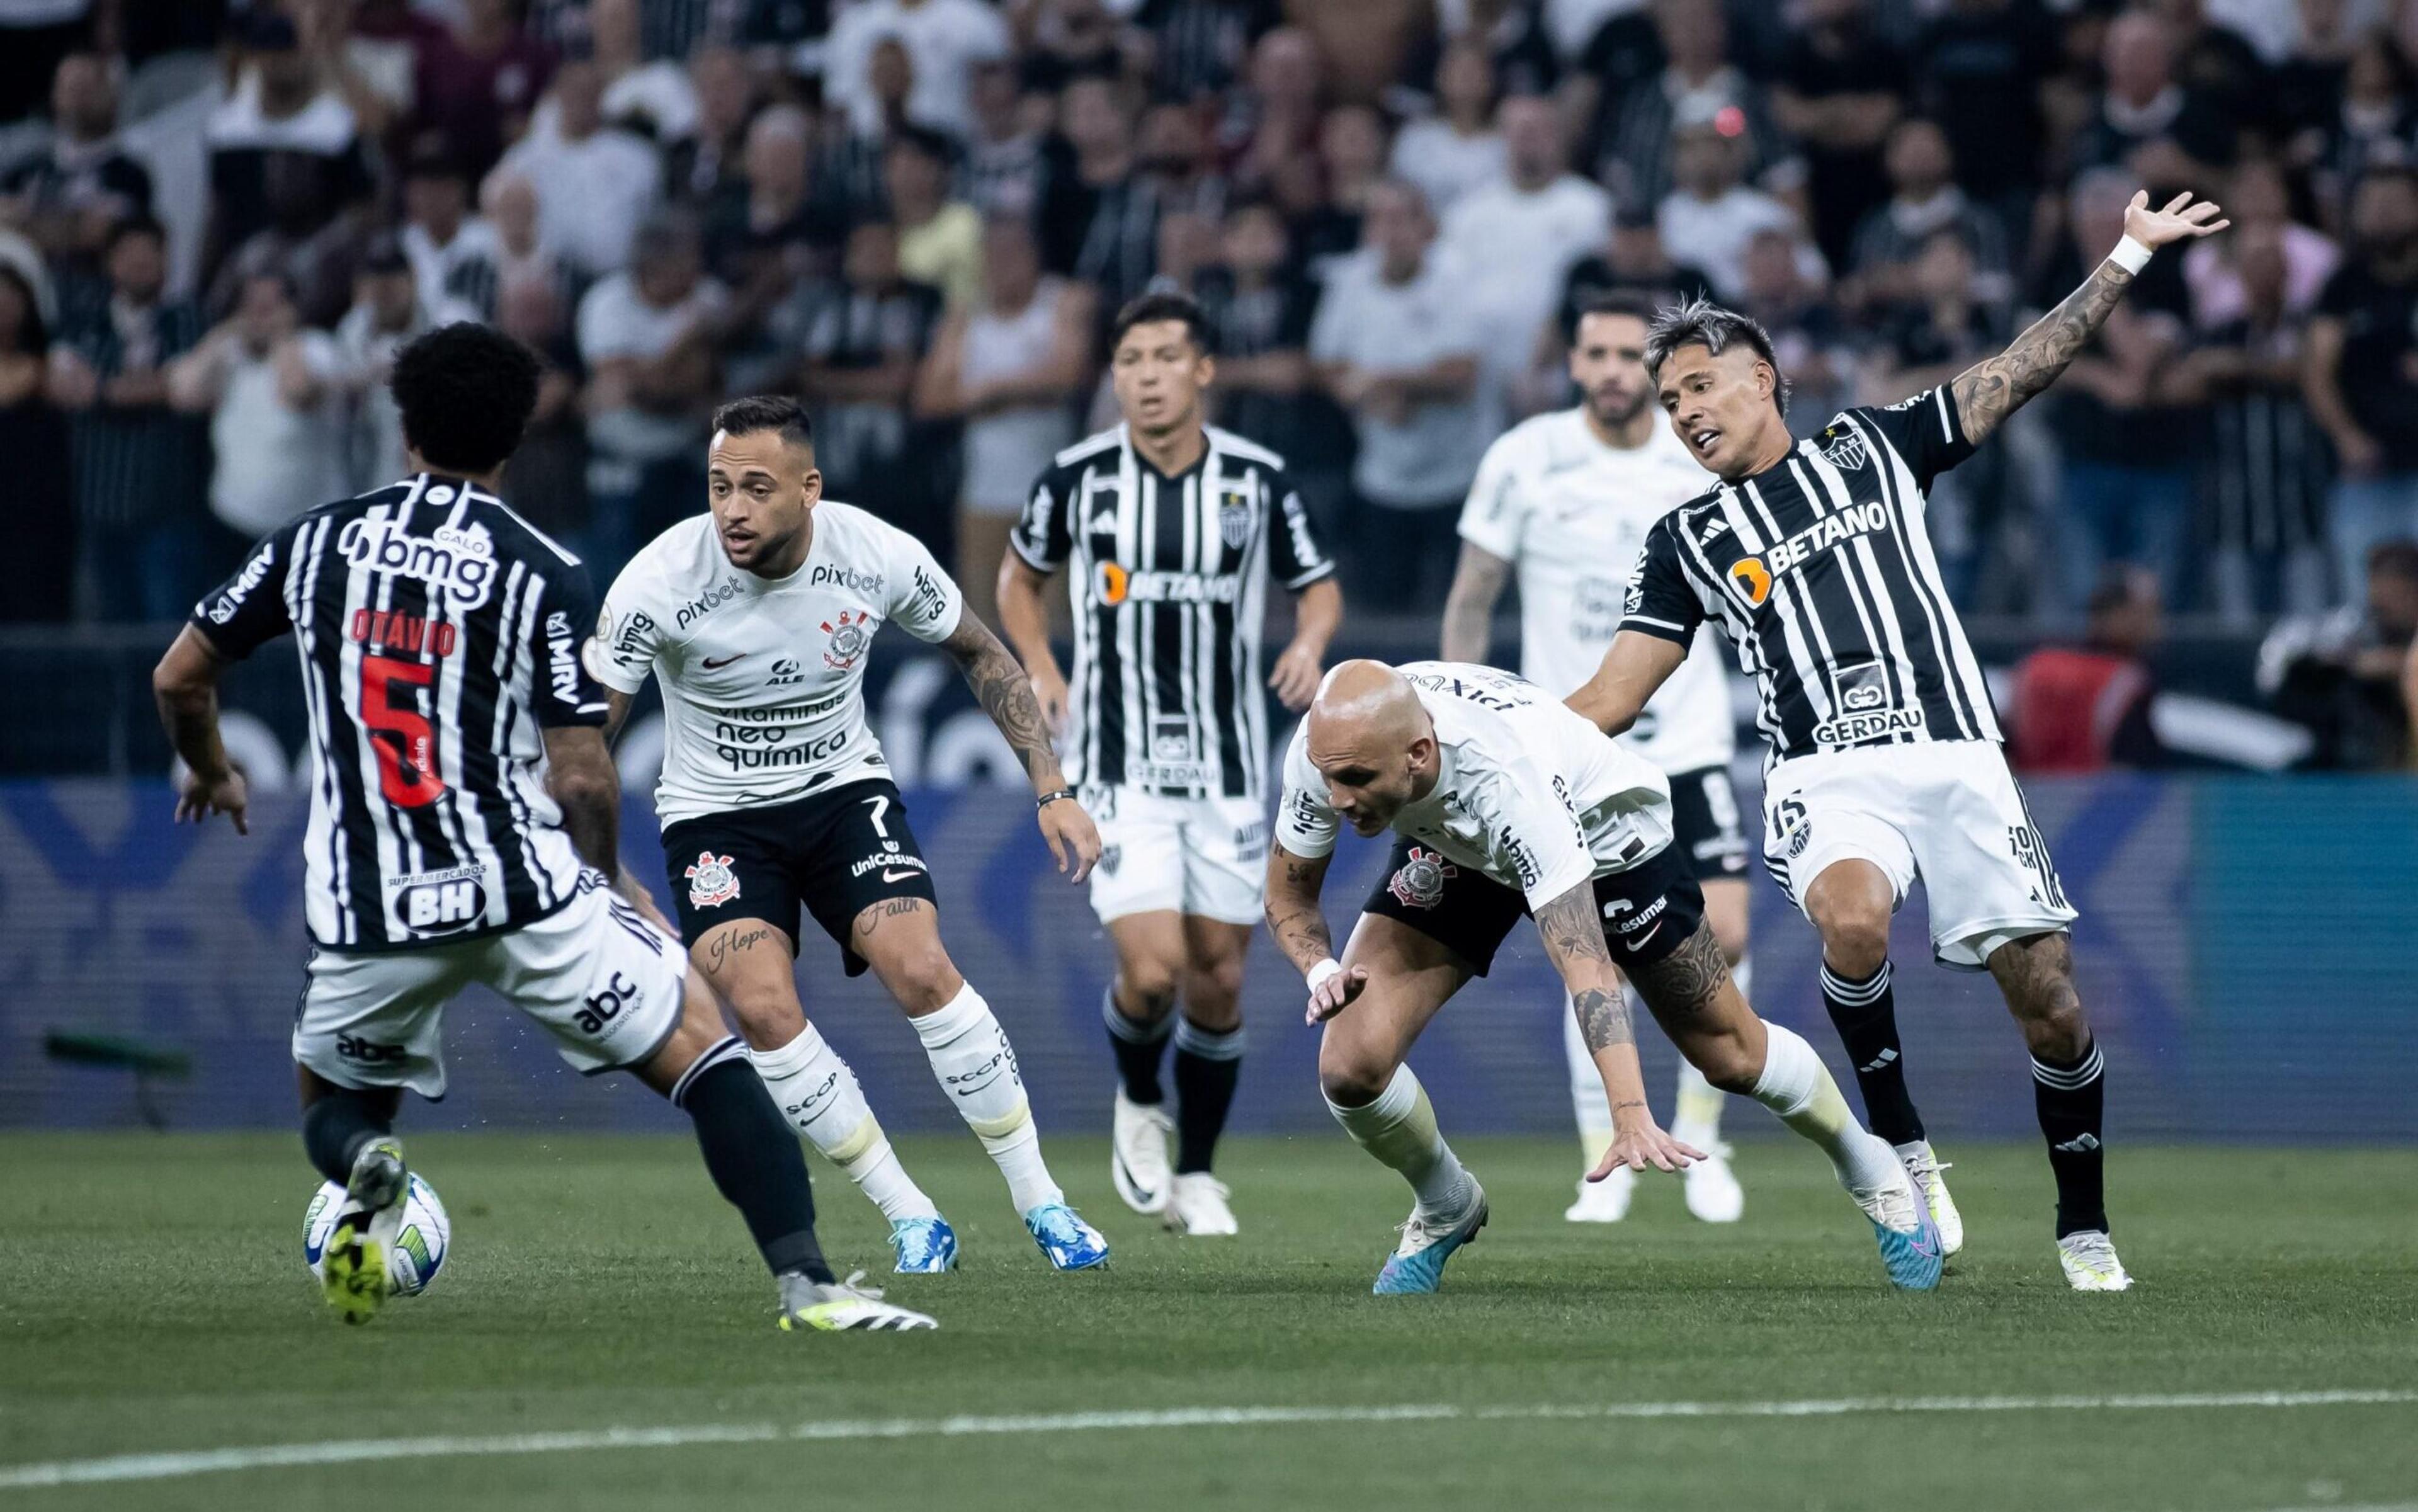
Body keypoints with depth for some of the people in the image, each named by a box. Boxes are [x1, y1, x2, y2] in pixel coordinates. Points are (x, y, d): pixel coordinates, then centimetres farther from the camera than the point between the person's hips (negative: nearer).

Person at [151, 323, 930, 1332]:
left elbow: (178, 679, 11)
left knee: (336, 1109, 26)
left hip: (365, 908, 3)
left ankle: (365, 1167, -11)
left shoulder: (317, 540, 5)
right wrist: (610, 887, 12)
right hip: (522, 889, -3)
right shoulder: (544, 575, -4)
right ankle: (805, 1282, -8)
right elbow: (581, 776, -8)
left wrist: (209, 772, 33)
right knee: (703, 1048, 8)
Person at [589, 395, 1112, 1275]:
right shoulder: (659, 582, -23)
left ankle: (1041, 1202, -6)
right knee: (762, 1006, -23)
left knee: (922, 972, -21)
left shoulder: (880, 556, -16)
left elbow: (980, 654, 3)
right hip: (716, 815, -1)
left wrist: (1052, 791, -1)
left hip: (845, 791, 1)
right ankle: (912, 1222, -9)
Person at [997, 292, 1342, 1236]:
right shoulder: (1078, 477, -3)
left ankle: (1197, 1175, 23)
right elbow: (1021, 575, 16)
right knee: (1152, 971, -16)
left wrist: (1309, 643, -9)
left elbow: (1318, 586, 12)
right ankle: (1138, 1104, 17)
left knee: (1217, 982, 4)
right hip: (1118, 768, -2)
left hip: (1228, 768, 2)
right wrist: (1040, 671, 3)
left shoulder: (1258, 480, -2)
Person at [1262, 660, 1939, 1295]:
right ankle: (1446, 1209, 15)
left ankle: (1875, 1176, 35)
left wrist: (1632, 1122, -57)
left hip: (1600, 831, -3)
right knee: (1350, 1065, -15)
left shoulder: (1509, 777, -46)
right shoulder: (1324, 751, -32)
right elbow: (1288, 894, -10)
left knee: (1731, 1056, 7)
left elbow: (1584, 962, -49)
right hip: (1452, 848, 4)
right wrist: (1322, 970, -32)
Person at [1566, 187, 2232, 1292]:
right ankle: (1900, 1145, -13)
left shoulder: (1873, 448, 14)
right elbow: (1609, 700, 13)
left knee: (2047, 996, -5)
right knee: (1852, 921, -34)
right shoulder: (1688, 541, 15)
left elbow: (2022, 371, 13)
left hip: (1955, 757, 1)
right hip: (1829, 778, -1)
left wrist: (2130, 256, 8)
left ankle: (2084, 1228, 13)